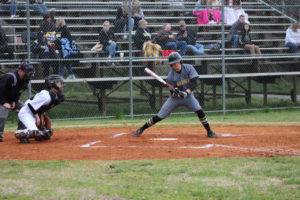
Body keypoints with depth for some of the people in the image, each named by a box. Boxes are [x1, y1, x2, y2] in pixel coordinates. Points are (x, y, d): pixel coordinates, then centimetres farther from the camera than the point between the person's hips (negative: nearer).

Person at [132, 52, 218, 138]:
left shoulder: (189, 68, -14)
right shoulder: (170, 76, -16)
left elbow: (194, 83, -20)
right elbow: (172, 93, -16)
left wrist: (186, 92, -36)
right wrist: (175, 93, -40)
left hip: (188, 95, 1)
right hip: (175, 98, -1)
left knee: (199, 111, -23)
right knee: (159, 117, -2)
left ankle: (209, 131, -11)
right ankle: (141, 129, 12)